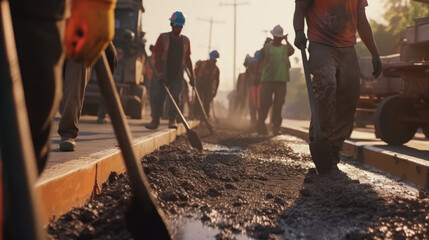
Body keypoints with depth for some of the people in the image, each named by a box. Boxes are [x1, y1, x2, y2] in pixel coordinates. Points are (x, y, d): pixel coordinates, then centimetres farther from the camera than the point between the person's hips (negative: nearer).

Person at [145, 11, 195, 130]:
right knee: (157, 97, -3)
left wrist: (192, 75, 10)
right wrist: (159, 72, -17)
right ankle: (155, 120, 7)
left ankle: (172, 120, 8)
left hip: (177, 76, 2)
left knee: (175, 97, -3)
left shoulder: (185, 40, 7)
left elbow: (187, 59, 13)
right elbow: (157, 56, -6)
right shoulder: (163, 37, -1)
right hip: (163, 75, -2)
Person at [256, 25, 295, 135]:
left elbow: (292, 51, -8)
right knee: (265, 102, -5)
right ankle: (261, 125, 7)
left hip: (281, 80, 2)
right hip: (267, 79, -2)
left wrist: (286, 40, 2)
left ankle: (276, 127, 9)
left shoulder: (285, 48, 14)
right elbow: (260, 61, 11)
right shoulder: (267, 47, 10)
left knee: (278, 104, 2)